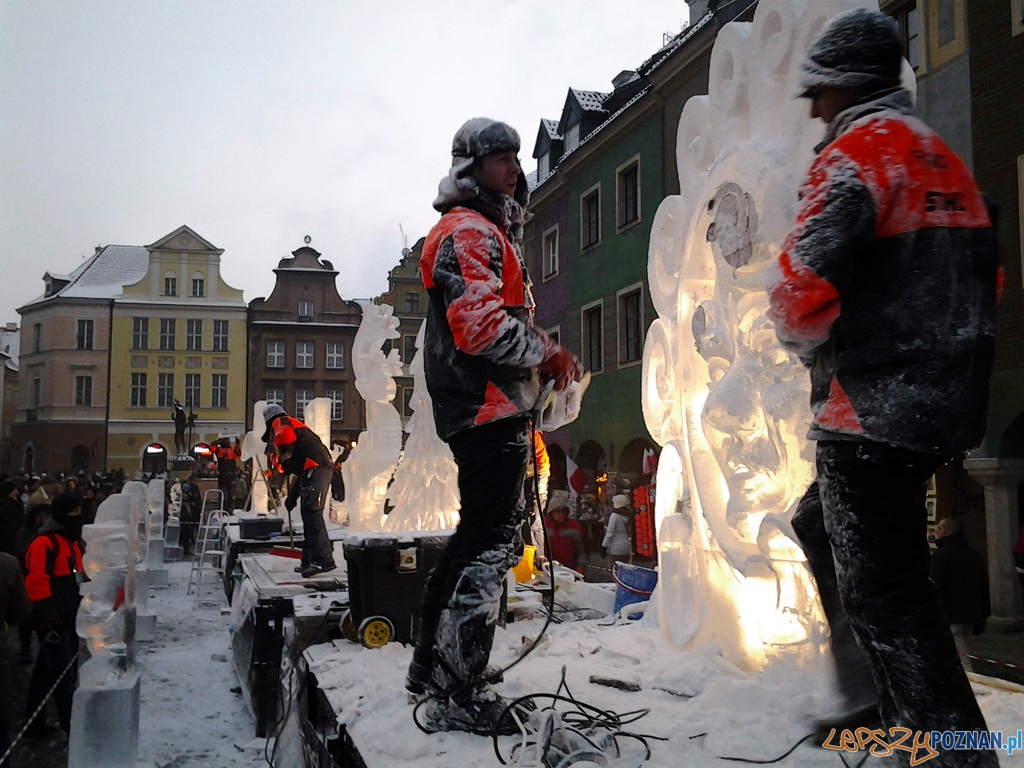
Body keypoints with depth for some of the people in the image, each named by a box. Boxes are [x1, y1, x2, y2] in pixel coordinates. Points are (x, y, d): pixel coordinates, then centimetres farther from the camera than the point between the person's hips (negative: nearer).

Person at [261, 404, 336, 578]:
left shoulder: (280, 423, 11)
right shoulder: (296, 426, 36)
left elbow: (286, 437, -18)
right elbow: (299, 473, 37)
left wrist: (284, 461, -3)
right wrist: (292, 496, 38)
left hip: (314, 468, -10)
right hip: (322, 470, 10)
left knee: (312, 514, -16)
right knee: (309, 516, 14)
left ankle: (324, 560, -24)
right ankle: (310, 561, 19)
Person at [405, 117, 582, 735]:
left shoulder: (493, 231, 25)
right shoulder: (469, 231, -9)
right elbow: (481, 325, -23)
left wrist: (544, 359, 13)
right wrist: (550, 353, -11)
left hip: (488, 410, 11)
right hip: (491, 407, -11)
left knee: (476, 536, 17)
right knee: (491, 544, -10)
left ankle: (432, 664, 29)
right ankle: (458, 697, -5)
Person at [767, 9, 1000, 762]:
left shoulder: (858, 150, -10)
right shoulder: (944, 158, 17)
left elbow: (804, 283, -23)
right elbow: (985, 276, 22)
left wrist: (807, 338, -3)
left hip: (874, 408, -10)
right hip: (946, 401, 10)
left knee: (883, 589, -5)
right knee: (822, 526, 25)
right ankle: (870, 692, 32)